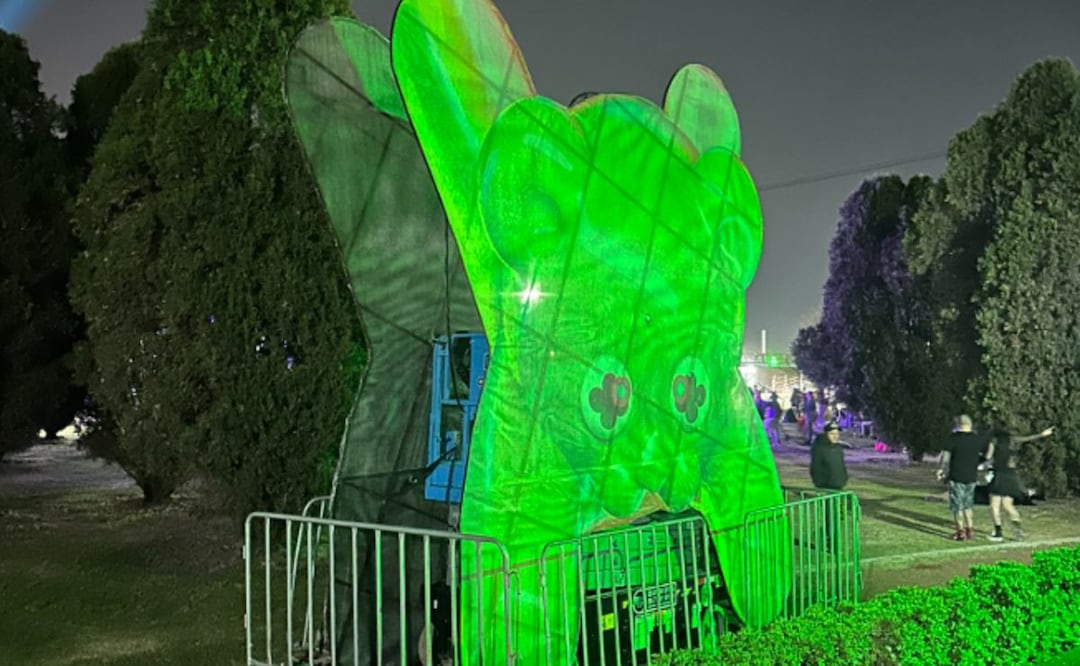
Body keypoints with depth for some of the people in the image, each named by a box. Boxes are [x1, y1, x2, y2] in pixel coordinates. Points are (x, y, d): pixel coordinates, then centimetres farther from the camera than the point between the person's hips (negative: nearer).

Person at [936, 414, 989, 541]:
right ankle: (970, 530, 19)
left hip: (956, 477, -4)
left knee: (957, 505, 4)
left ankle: (961, 532, 6)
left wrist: (941, 470, 4)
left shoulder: (952, 439, -11)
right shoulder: (979, 440, 2)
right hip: (971, 477, 4)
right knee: (968, 504, 18)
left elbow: (945, 458, -10)